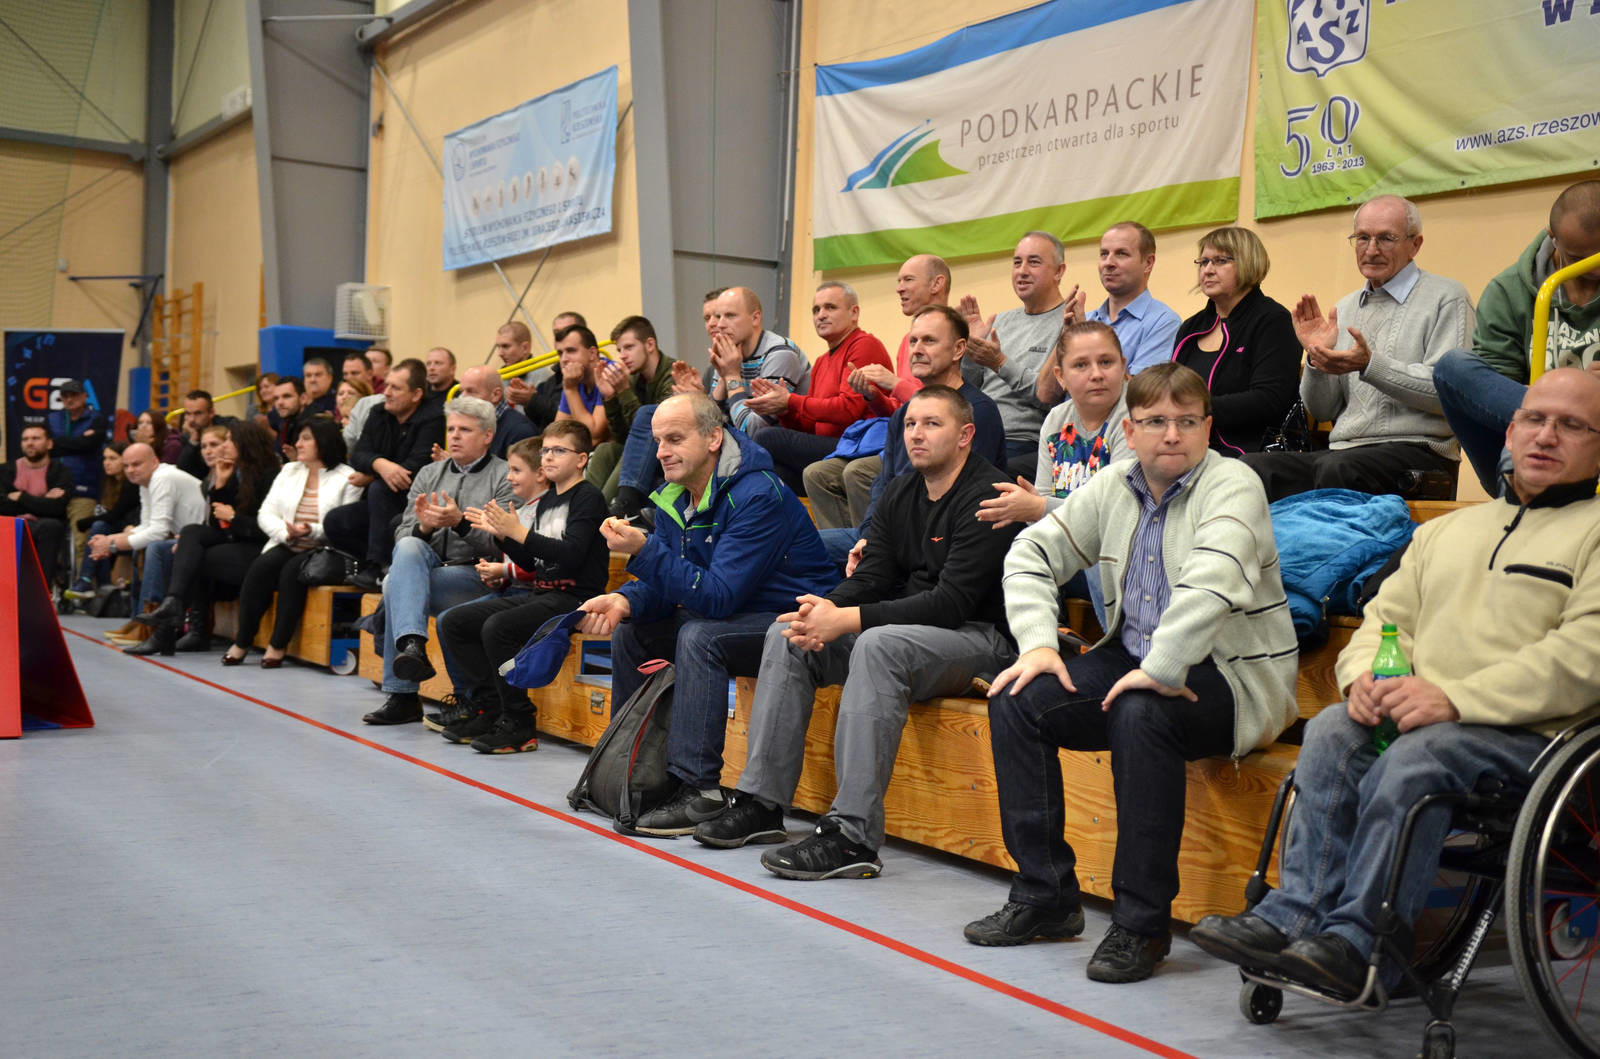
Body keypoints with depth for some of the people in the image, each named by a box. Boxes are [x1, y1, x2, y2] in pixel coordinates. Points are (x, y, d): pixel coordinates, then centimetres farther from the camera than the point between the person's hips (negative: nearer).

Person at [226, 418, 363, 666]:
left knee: (293, 570, -31)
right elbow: (265, 514, 10)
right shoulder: (289, 471, 19)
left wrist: (313, 531, -24)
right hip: (286, 546, 5)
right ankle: (241, 642, -18)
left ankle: (278, 645, -22)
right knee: (260, 567, -24)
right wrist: (286, 533, -9)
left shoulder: (347, 478, 0)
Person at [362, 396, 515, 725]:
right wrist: (423, 527, -11)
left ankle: (400, 694, -25)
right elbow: (402, 536, 12)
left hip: (477, 574, -4)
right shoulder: (429, 474, 19)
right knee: (409, 548, -32)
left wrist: (460, 522, -24)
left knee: (395, 585, -28)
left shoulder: (504, 478, 3)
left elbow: (500, 544, -9)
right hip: (428, 566, 4)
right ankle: (412, 645, -48)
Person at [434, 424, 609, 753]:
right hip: (540, 593, 9)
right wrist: (503, 533, 6)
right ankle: (489, 709, 1)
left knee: (498, 626, -31)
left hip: (574, 598, -9)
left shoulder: (588, 498, -7)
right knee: (453, 621, 3)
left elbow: (572, 554, -21)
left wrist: (518, 532, -20)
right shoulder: (545, 501, 18)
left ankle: (519, 725, -20)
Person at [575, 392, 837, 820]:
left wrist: (643, 550, -35)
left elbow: (718, 597, -30)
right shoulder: (674, 496, 2)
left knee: (699, 636, -31)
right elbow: (662, 587, 3)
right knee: (630, 632, 5)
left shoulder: (759, 495, -25)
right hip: (732, 616, 9)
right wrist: (624, 601, -19)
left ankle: (697, 787, -28)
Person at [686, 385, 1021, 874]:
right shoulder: (901, 492, 12)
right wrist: (827, 607, -16)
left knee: (877, 644, -36)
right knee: (787, 635, -2)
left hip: (978, 636, -9)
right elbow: (872, 573, 8)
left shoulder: (986, 496, -15)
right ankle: (761, 802, -3)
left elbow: (952, 602, -23)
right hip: (912, 626, 9)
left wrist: (847, 620, -27)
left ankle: (853, 834, -38)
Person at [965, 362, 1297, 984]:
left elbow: (1212, 582, -32)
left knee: (1140, 714, -36)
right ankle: (1045, 896, -2)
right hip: (1135, 657, 7)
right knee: (1015, 699, -9)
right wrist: (1037, 643, -3)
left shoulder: (1232, 485, -13)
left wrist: (1162, 670, -36)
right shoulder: (1115, 486, 7)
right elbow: (1033, 552, 11)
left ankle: (1141, 922, -23)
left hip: (1236, 676, -7)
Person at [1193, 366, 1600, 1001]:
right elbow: (1388, 618, 23)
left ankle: (1357, 940, -31)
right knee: (1333, 731, -24)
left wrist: (1456, 698, -20)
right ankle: (1295, 914, -28)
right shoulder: (1446, 531, 26)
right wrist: (1368, 675, -3)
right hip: (1420, 715, 5)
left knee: (1416, 757, -34)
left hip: (1531, 734, -5)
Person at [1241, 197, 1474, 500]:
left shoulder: (1446, 298, 3)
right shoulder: (1345, 308, 21)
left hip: (1414, 449, -5)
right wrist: (1317, 357, 0)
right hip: (1342, 449, 5)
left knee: (1336, 468, -37)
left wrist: (1370, 365, -18)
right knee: (1251, 466, -22)